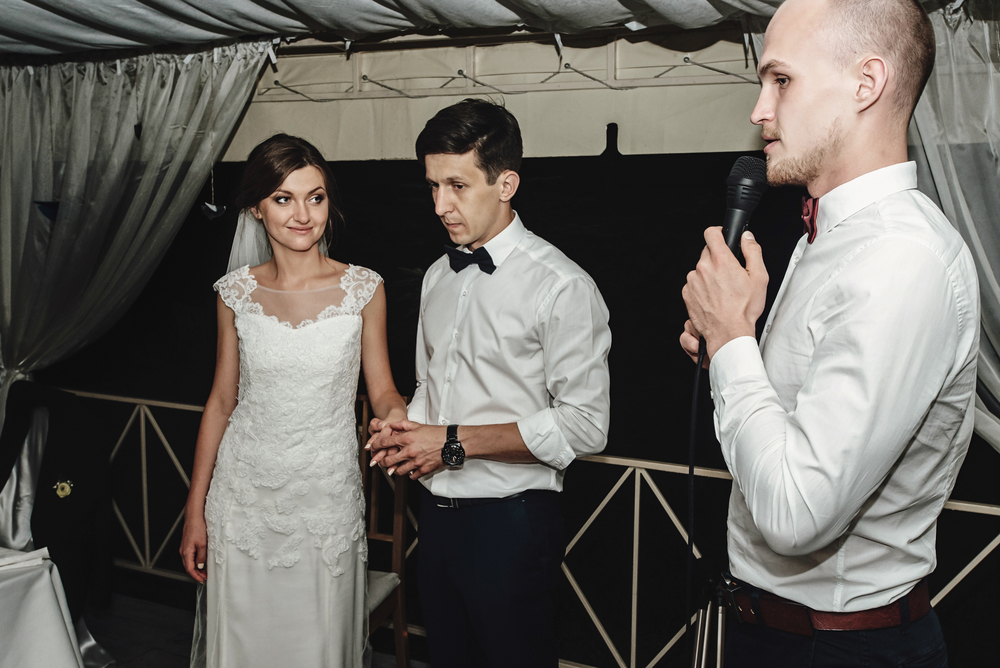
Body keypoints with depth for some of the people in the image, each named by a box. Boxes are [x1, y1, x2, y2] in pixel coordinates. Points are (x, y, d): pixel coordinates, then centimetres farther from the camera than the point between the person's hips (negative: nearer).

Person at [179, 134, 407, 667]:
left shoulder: (363, 288, -6)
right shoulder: (236, 292, -1)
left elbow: (382, 390, 0)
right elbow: (221, 401, 6)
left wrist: (398, 420, -24)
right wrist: (194, 511, 6)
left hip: (327, 496, -1)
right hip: (244, 497, 2)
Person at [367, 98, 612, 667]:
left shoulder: (562, 287, -15)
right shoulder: (439, 276, 9)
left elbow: (584, 426, -19)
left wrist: (455, 442, -18)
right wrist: (404, 432, -3)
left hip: (512, 519, -7)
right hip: (437, 509, 7)